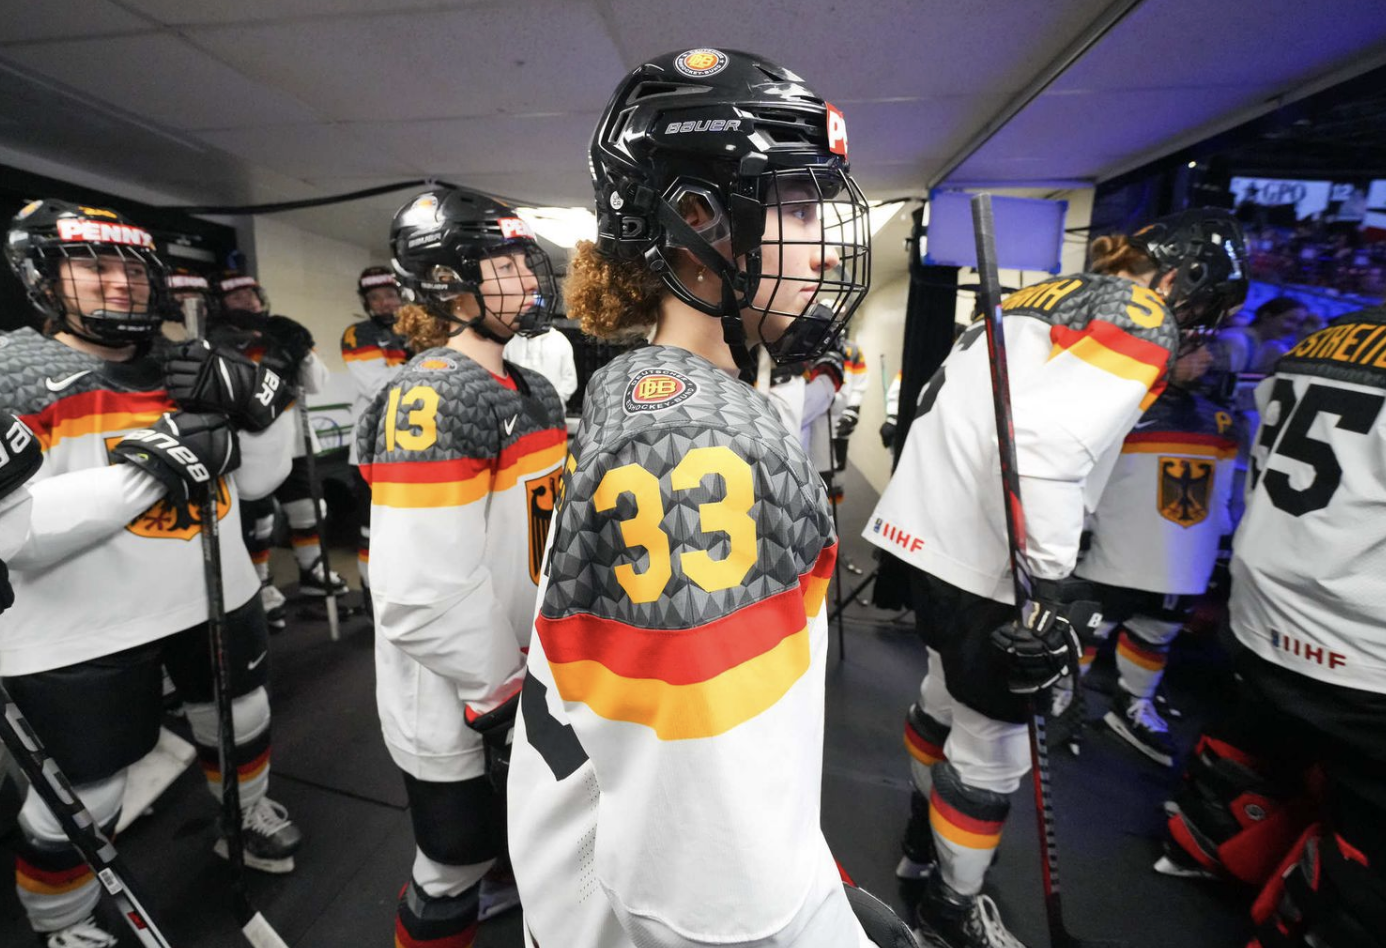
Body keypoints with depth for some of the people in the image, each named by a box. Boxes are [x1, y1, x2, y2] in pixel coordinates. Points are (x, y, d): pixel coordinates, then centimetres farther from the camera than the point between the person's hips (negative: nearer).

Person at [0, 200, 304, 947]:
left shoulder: (187, 370, 3)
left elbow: (259, 478, 3)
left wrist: (257, 398, -13)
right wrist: (149, 466, -29)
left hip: (215, 600, 5)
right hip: (81, 635, -5)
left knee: (241, 725, 24)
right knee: (81, 798, 11)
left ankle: (246, 818, 52)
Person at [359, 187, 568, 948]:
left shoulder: (531, 391, 5)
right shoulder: (430, 399, -23)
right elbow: (424, 596, -28)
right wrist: (500, 687, -16)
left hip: (522, 674, 8)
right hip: (458, 702, -8)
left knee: (512, 825, 31)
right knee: (454, 867, 17)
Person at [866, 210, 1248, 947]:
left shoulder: (1050, 295, 17)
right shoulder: (1141, 318, -8)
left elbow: (950, 404, 18)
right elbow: (1047, 443, -26)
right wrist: (1050, 583, -20)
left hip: (927, 527, 9)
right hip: (978, 554, -9)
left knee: (949, 689, 27)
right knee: (992, 741, 9)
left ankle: (923, 840, 49)